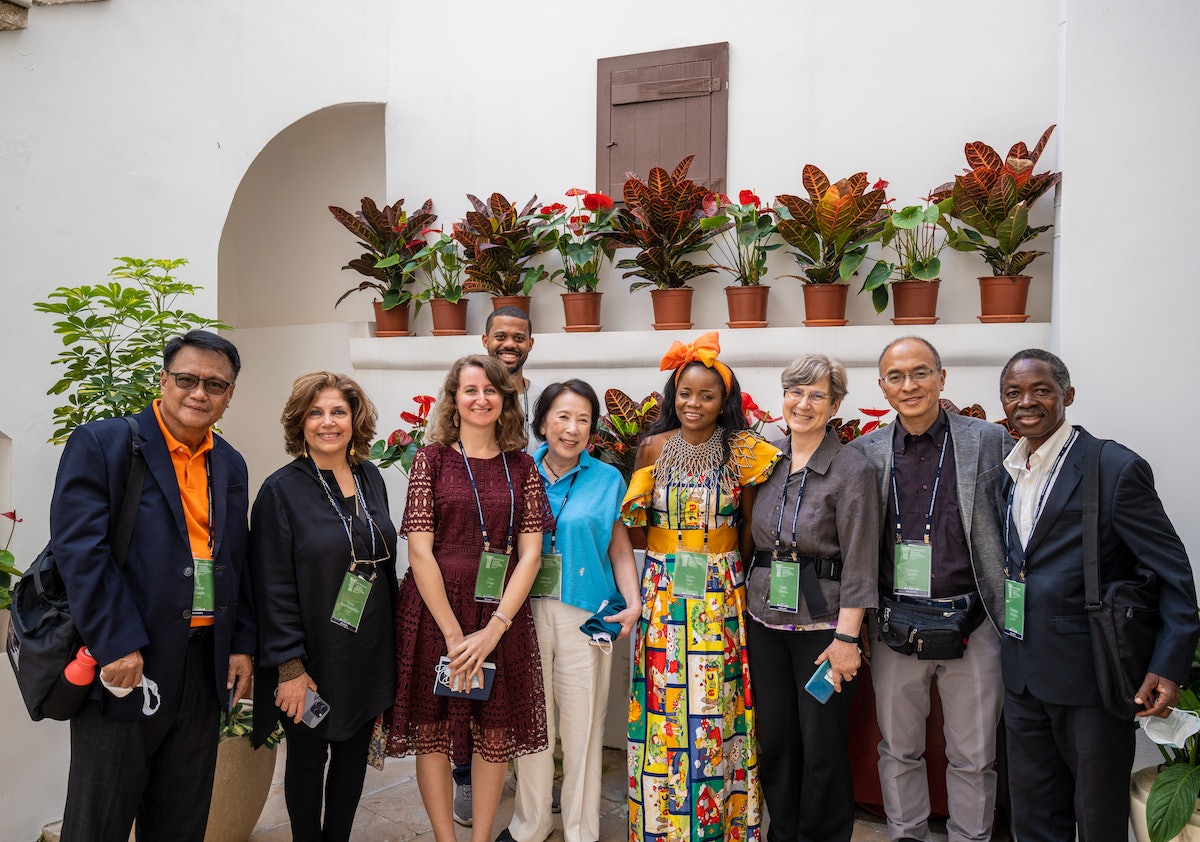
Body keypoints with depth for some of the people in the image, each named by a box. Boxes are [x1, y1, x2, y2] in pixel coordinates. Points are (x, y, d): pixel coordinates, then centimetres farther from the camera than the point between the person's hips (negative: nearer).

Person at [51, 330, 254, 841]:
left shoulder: (230, 465, 12)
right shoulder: (100, 444, -6)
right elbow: (79, 549, -14)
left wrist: (242, 645, 9)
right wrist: (117, 645, -19)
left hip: (205, 664, 5)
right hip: (124, 664, -5)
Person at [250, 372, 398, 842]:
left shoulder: (370, 478, 4)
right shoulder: (282, 490, -12)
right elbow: (273, 588, -13)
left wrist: (389, 643, 10)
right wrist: (290, 667, -16)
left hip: (369, 655, 5)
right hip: (314, 658, -4)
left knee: (354, 755, 17)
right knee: (308, 760, 13)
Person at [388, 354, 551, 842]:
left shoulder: (521, 466, 4)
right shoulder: (433, 458, -1)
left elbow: (530, 553, 0)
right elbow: (420, 551, -7)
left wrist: (494, 628, -11)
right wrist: (454, 633, -12)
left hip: (502, 614, 2)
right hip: (434, 610, -1)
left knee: (495, 731, 10)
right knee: (433, 730, 7)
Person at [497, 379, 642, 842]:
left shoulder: (607, 479, 3)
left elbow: (620, 549, 6)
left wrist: (633, 603, -8)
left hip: (585, 612, -1)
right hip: (525, 609, 1)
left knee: (582, 722, 6)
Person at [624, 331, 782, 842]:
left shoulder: (742, 451, -2)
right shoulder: (653, 446, 1)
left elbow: (749, 525, 5)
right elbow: (635, 521, 12)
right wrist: (637, 504, -5)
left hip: (721, 594, -1)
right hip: (664, 590, 1)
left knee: (717, 706, 6)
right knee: (664, 709, 7)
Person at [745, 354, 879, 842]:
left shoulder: (851, 470, -10)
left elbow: (860, 564, -11)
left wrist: (847, 638, -14)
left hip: (822, 622, -4)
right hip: (764, 618, 5)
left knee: (822, 745, 6)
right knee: (774, 738, 14)